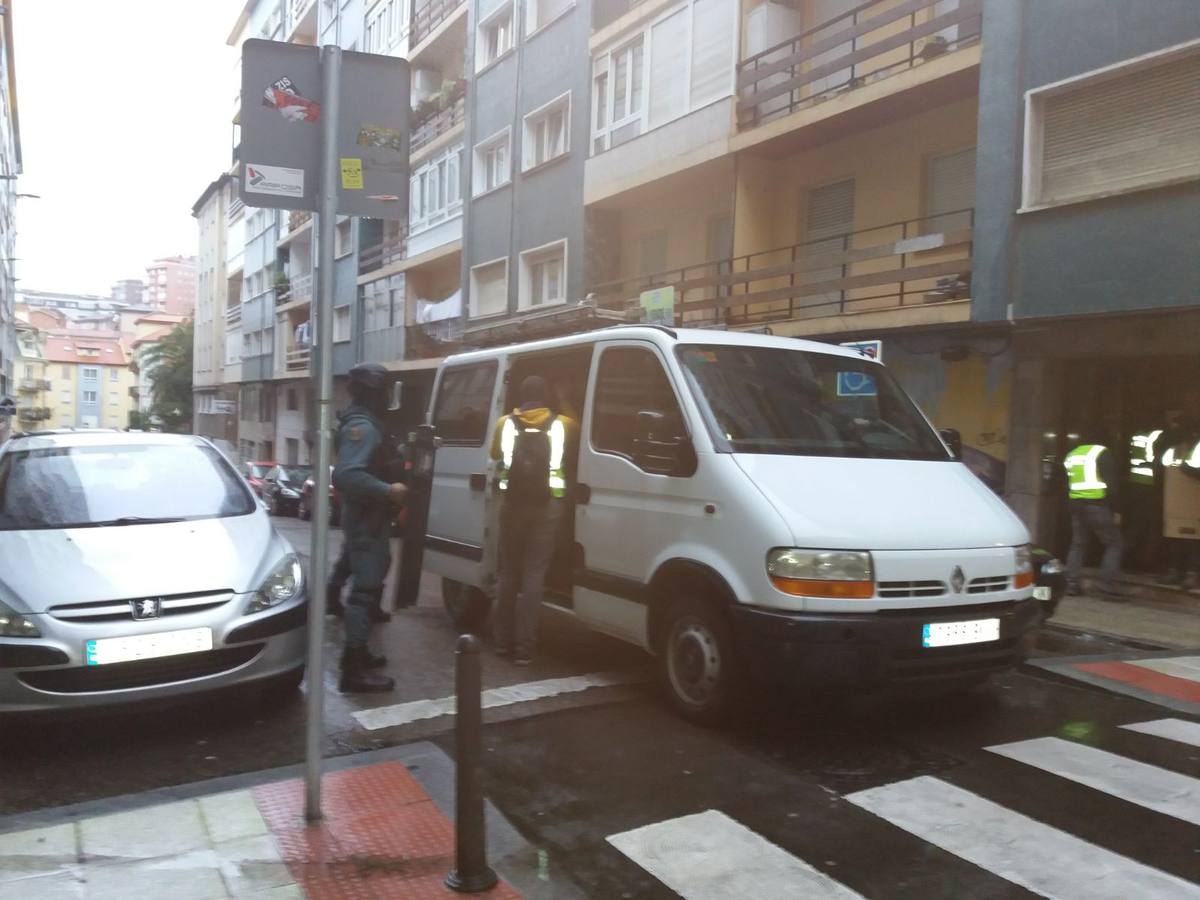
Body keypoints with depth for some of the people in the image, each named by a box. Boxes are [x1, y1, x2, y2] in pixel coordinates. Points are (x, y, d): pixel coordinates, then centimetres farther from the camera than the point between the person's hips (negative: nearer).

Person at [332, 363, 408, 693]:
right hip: (366, 522, -11)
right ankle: (353, 671, -11)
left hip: (369, 521, 11)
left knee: (367, 586, 18)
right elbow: (346, 475, -31)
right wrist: (389, 491, -29)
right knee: (366, 589, -11)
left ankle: (358, 655, 29)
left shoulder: (367, 425, 15)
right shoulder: (362, 427, -19)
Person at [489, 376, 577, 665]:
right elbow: (575, 453, 21)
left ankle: (502, 640, 20)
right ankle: (524, 648, -3)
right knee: (534, 575, -2)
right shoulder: (563, 425, 2)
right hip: (548, 506, -2)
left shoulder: (506, 424, 5)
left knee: (509, 572, 14)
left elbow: (494, 454, 21)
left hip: (513, 503, 2)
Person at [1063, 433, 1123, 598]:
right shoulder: (1103, 454, -4)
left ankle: (1072, 583, 9)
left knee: (1077, 545, 14)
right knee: (1113, 544, 3)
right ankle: (1107, 584, -6)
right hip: (1098, 505, -6)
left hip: (1076, 505, 6)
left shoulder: (1072, 455, 17)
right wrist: (1116, 510, -7)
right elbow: (1112, 485, -10)